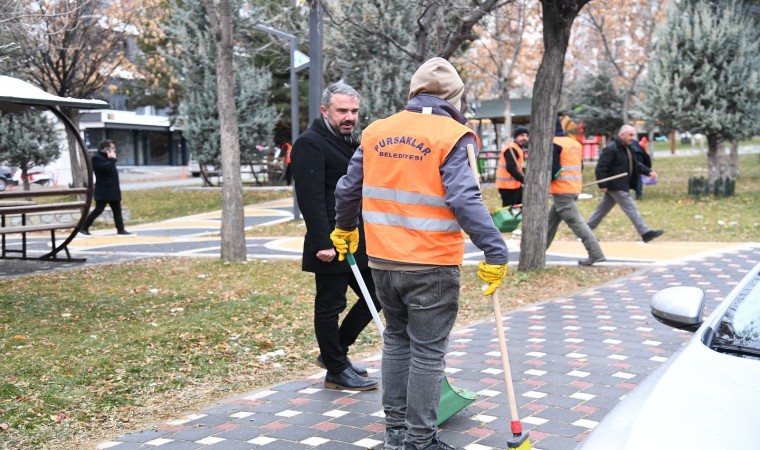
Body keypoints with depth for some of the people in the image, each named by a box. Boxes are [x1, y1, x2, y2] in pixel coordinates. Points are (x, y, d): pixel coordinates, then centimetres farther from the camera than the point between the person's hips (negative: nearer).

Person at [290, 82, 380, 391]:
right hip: (332, 246, -10)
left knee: (374, 298, 15)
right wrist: (323, 243, -24)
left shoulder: (352, 142, 17)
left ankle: (334, 352, 30)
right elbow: (310, 199, -21)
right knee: (330, 306, 3)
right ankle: (336, 371, 16)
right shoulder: (310, 144, -13)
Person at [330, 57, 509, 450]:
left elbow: (348, 189, 15)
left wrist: (345, 229, 32)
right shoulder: (453, 136, -10)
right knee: (428, 351, 5)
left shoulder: (375, 132, 7)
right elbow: (465, 200, -20)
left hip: (383, 261, 6)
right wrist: (496, 251, -17)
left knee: (396, 340, 20)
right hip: (432, 265, -5)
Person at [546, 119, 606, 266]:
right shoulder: (575, 143, 15)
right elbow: (579, 167, 18)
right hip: (575, 189, 9)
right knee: (551, 220, 18)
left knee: (576, 222, -9)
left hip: (562, 191, -9)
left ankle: (596, 254, -12)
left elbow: (553, 169, -19)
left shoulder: (554, 144, -12)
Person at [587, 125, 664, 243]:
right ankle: (645, 233, -3)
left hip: (621, 185, 10)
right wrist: (602, 185, -22)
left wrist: (648, 171, 3)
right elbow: (601, 167, -21)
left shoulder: (627, 149, 14)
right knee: (631, 209, -7)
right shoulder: (611, 149, -18)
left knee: (603, 209, 15)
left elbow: (635, 165, 18)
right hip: (615, 186, -10)